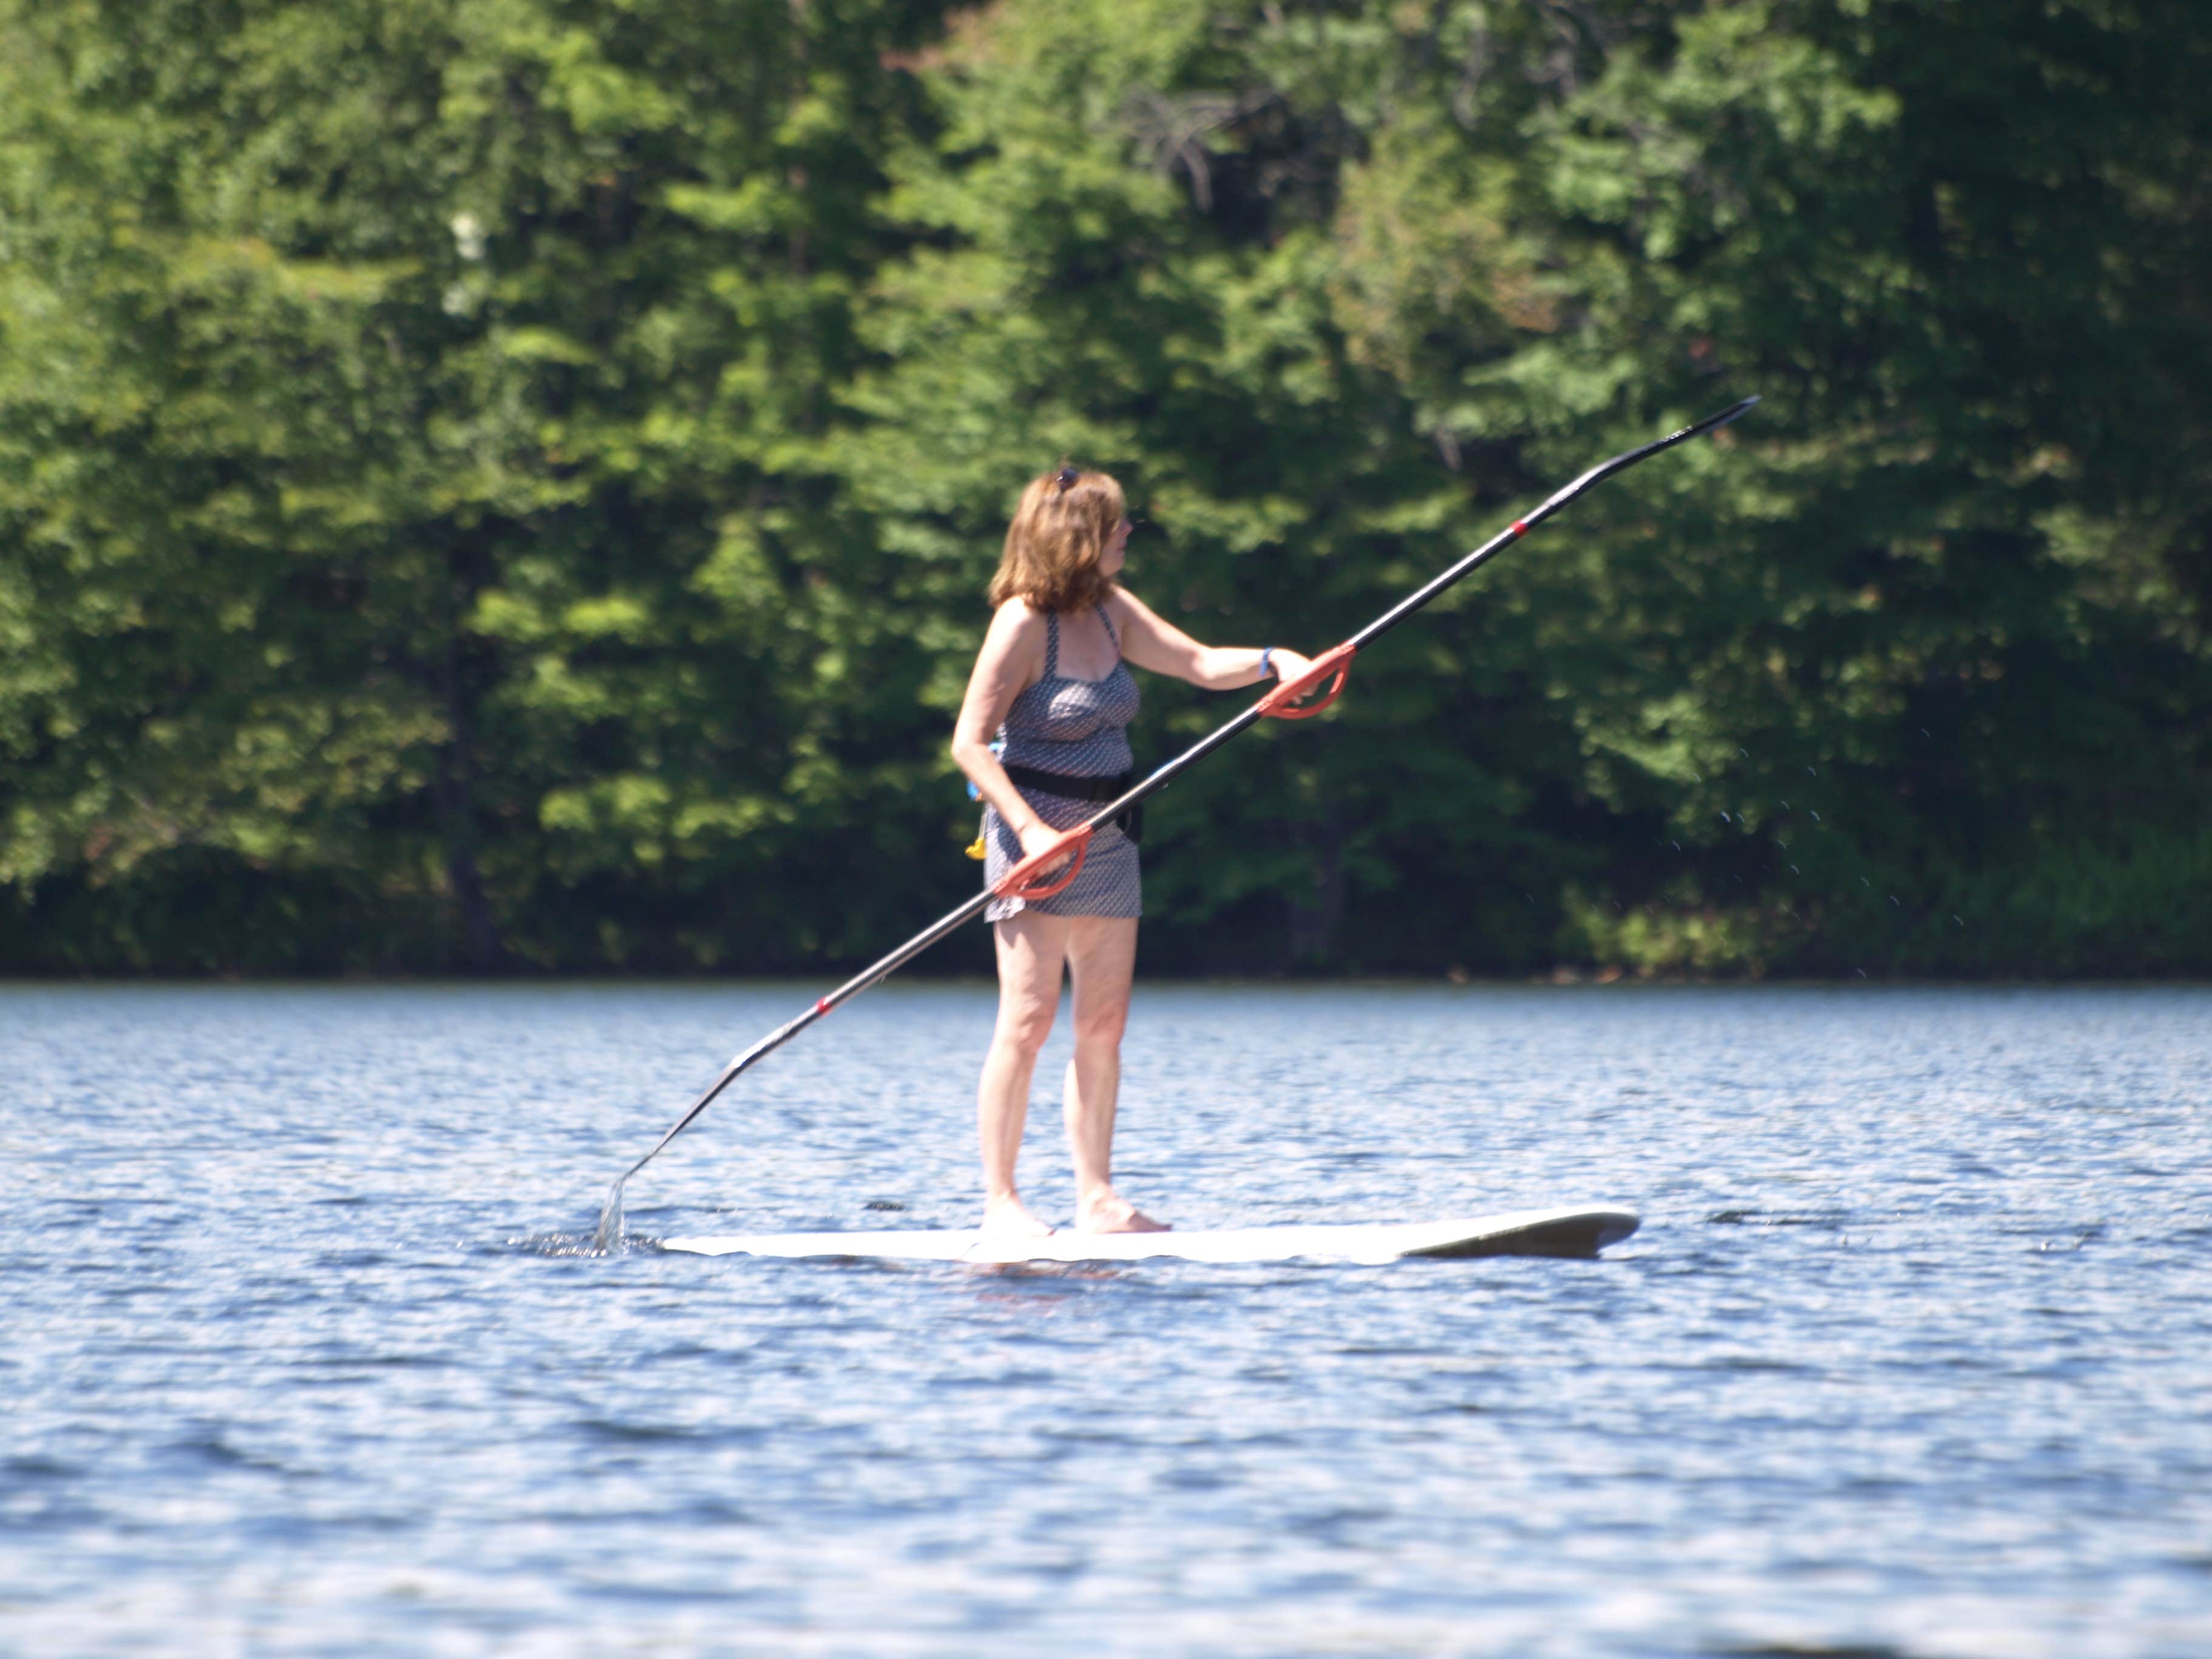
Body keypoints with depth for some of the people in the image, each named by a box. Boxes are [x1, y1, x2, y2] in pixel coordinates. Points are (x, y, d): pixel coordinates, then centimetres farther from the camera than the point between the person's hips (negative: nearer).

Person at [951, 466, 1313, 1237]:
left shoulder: (1111, 612, 8)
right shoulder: (1024, 624, -14)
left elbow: (1199, 663, 10)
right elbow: (970, 743, -15)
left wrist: (1271, 662, -10)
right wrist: (1029, 828, -24)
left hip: (1106, 840, 8)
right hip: (1039, 838, -8)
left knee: (1103, 1022, 7)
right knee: (1028, 1020, -9)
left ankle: (1097, 1199, 11)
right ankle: (999, 1202, -5)